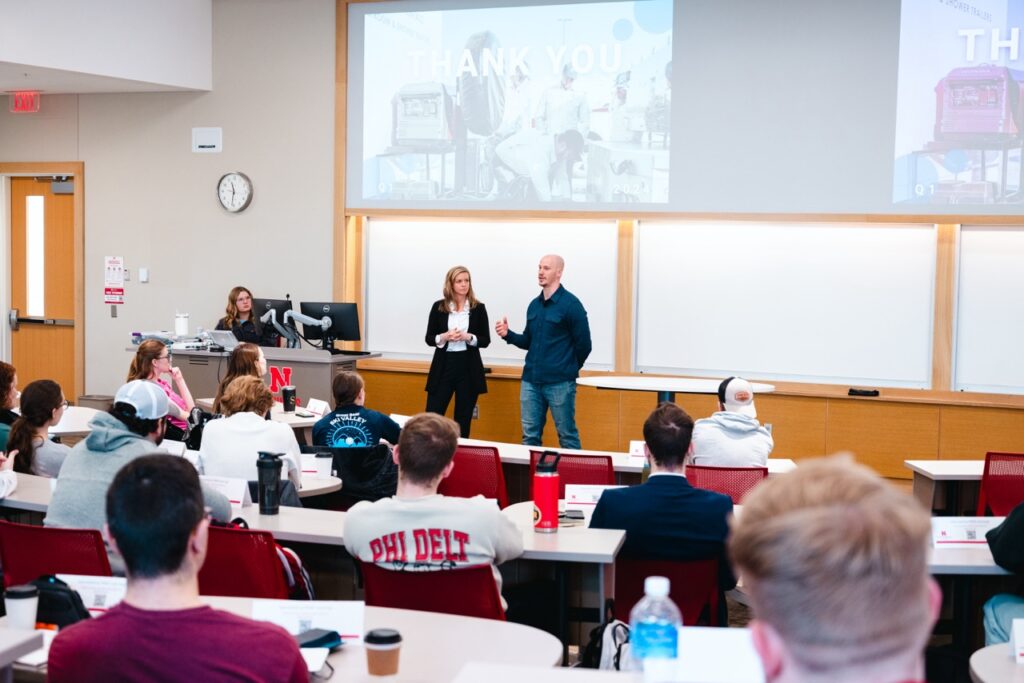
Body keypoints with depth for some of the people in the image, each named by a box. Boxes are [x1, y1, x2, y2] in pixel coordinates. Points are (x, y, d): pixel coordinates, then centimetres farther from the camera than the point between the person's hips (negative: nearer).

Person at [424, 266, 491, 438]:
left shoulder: (478, 308, 2)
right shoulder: (438, 307, 2)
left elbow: (485, 340, 2)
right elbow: (429, 339, 5)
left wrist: (468, 337, -15)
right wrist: (444, 337, -15)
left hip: (468, 367, 0)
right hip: (444, 365, 0)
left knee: (463, 419, 6)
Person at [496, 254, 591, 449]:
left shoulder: (571, 304, -9)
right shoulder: (534, 305, 11)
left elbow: (583, 344, -6)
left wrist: (569, 368, 6)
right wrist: (508, 335, 0)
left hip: (560, 382, -6)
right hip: (530, 381, 6)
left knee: (567, 436, 3)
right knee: (530, 435, 8)